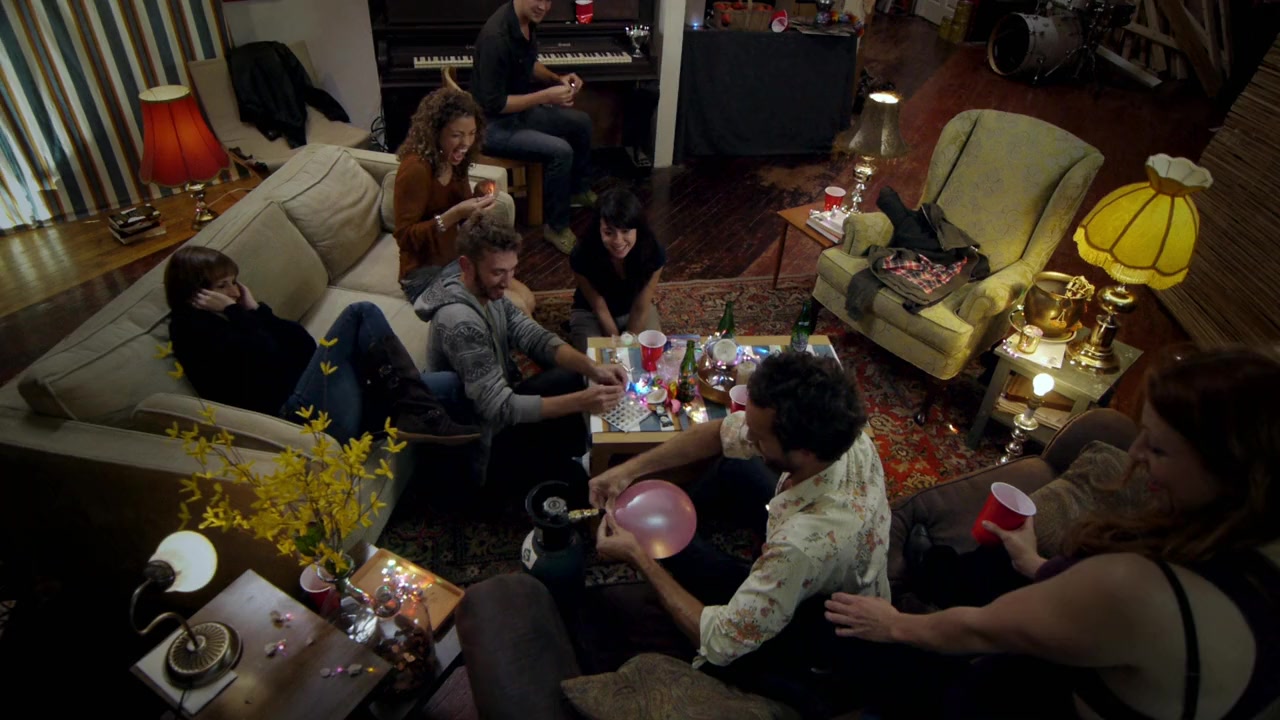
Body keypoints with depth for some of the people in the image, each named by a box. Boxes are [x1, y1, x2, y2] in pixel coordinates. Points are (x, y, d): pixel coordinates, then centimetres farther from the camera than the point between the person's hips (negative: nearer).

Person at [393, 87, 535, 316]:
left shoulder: (453, 162, 4)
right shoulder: (415, 169, -21)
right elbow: (404, 237, -22)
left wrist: (480, 203, -9)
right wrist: (454, 214, -31)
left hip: (456, 261, 8)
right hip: (424, 274, -8)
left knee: (526, 298, -2)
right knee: (515, 307, -15)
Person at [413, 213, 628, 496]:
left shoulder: (487, 290, -6)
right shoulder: (460, 322, -34)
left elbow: (534, 337, -6)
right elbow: (500, 409, -34)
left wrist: (593, 368, -23)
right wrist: (580, 402, -39)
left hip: (501, 398, 9)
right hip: (484, 438, -9)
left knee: (577, 377, 9)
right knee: (577, 478, -11)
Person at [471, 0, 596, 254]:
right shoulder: (496, 36, -29)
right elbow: (494, 104, -28)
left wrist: (558, 79, -1)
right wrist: (546, 96, -26)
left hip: (520, 109, 10)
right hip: (493, 124, -9)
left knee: (581, 122, 15)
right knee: (561, 151, -25)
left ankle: (577, 189, 35)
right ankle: (556, 226, -6)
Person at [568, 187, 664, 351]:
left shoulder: (654, 253, -28)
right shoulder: (582, 257, -31)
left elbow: (641, 307, -17)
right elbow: (599, 308, -19)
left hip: (635, 311, 2)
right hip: (591, 313, -1)